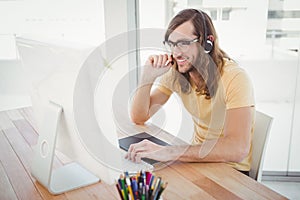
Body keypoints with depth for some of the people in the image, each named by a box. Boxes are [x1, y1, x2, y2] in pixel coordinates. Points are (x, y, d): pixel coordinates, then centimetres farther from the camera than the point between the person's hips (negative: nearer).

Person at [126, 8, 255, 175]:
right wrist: (148, 77, -17)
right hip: (198, 158, 5)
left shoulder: (235, 78, -23)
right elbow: (138, 118, -2)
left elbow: (237, 149, -36)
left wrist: (169, 152, -41)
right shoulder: (175, 73, -5)